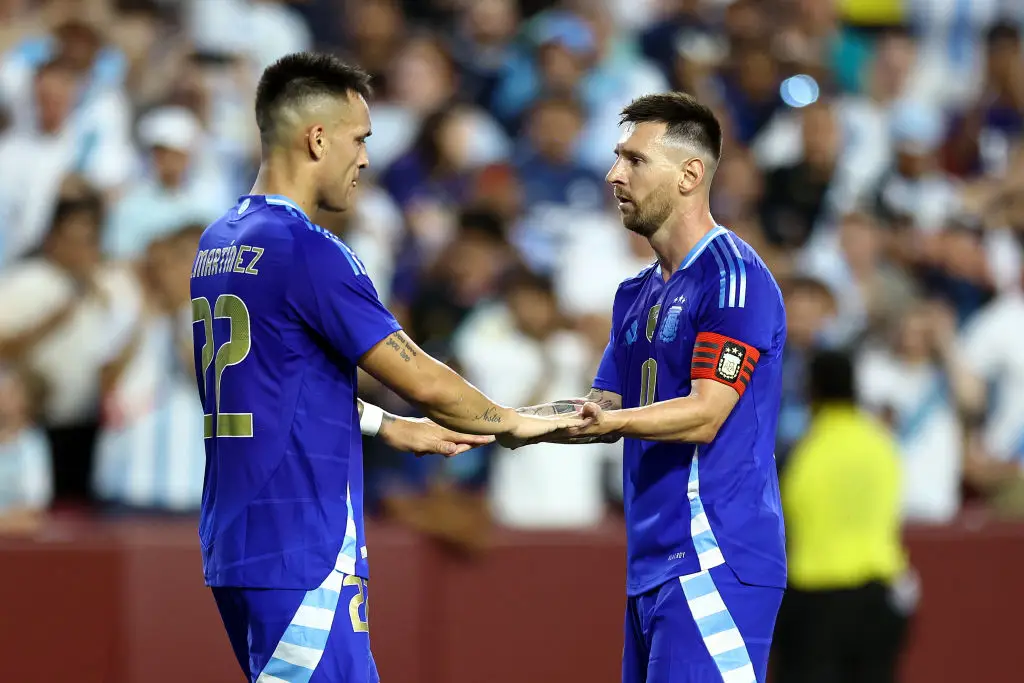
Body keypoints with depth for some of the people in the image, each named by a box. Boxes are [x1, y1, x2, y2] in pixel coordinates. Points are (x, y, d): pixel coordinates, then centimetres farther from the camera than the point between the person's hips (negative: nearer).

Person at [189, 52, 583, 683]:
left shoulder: (218, 245, 13)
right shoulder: (307, 252, -14)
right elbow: (420, 378, -10)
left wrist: (388, 427, 28)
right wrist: (513, 422, 6)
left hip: (236, 545, 9)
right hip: (302, 558, -9)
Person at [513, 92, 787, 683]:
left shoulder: (734, 278, -10)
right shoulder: (637, 295, 20)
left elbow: (705, 414, -17)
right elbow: (606, 407, 18)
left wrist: (603, 420, -31)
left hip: (713, 561, -9)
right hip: (651, 564, 9)